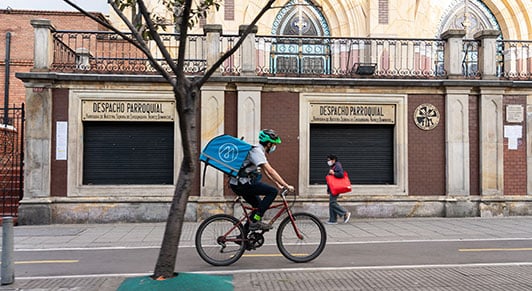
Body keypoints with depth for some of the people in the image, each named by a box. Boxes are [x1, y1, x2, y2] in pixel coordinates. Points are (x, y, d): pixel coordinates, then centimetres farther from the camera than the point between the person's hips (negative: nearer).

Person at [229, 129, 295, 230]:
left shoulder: (259, 151, 16)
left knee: (259, 205, 18)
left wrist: (278, 184, 16)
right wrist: (286, 186, -21)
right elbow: (270, 171, -23)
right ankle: (255, 221, -14)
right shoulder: (257, 151, -16)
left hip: (239, 184, 10)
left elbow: (266, 171, 22)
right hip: (241, 184, -10)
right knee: (273, 191, -14)